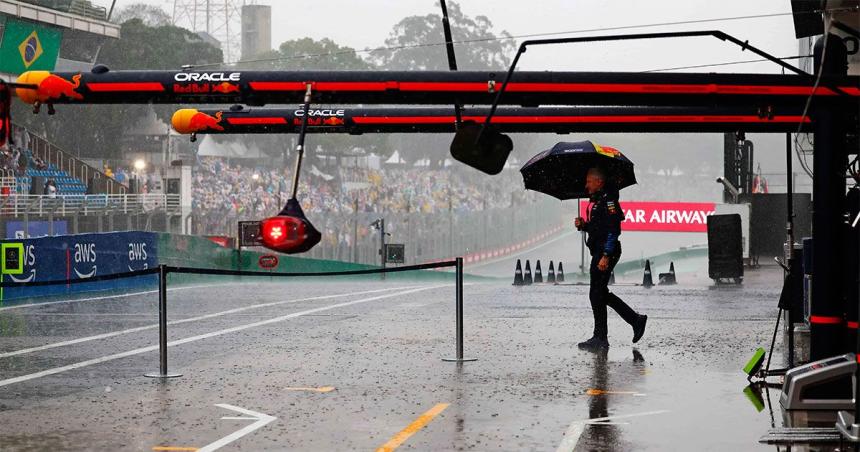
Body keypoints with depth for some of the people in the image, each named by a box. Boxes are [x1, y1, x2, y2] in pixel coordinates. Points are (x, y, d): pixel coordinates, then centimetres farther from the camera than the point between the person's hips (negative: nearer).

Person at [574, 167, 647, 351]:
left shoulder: (608, 200, -14)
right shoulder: (597, 201, 17)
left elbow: (613, 230, -20)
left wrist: (606, 256, -25)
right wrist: (583, 225, 5)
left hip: (606, 252, -10)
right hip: (599, 252, 10)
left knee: (596, 294, -6)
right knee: (601, 293, 14)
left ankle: (600, 339, 1)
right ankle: (636, 320, 19)